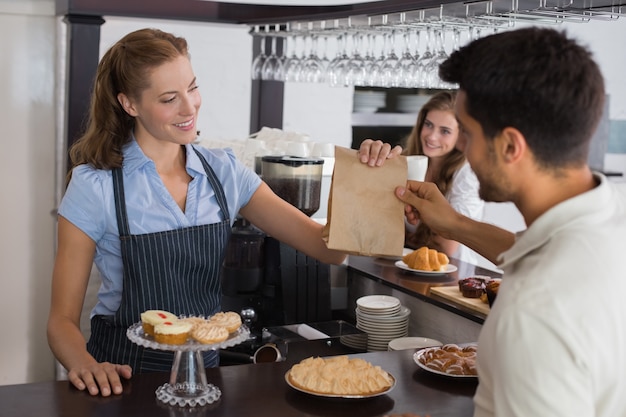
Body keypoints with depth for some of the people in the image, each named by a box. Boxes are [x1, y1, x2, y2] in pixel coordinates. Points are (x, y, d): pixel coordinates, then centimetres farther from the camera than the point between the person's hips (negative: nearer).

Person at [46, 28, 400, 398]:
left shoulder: (223, 170, 2)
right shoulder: (94, 186, -10)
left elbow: (329, 249, -1)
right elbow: (63, 319, -5)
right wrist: (86, 365, -26)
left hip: (204, 368, 2)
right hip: (125, 377, -2)